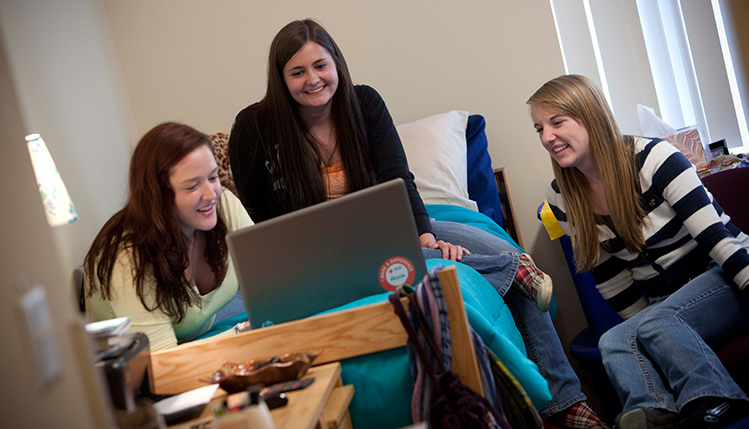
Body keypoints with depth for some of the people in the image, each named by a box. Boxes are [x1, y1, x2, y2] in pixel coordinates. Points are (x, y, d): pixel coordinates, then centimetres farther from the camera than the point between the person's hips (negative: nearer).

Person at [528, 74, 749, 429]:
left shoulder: (652, 157, -16)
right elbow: (609, 278, 7)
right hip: (664, 303, 4)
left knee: (655, 323, -33)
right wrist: (658, 339, 3)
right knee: (613, 342, -27)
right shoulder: (562, 199, 1)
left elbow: (716, 236, -18)